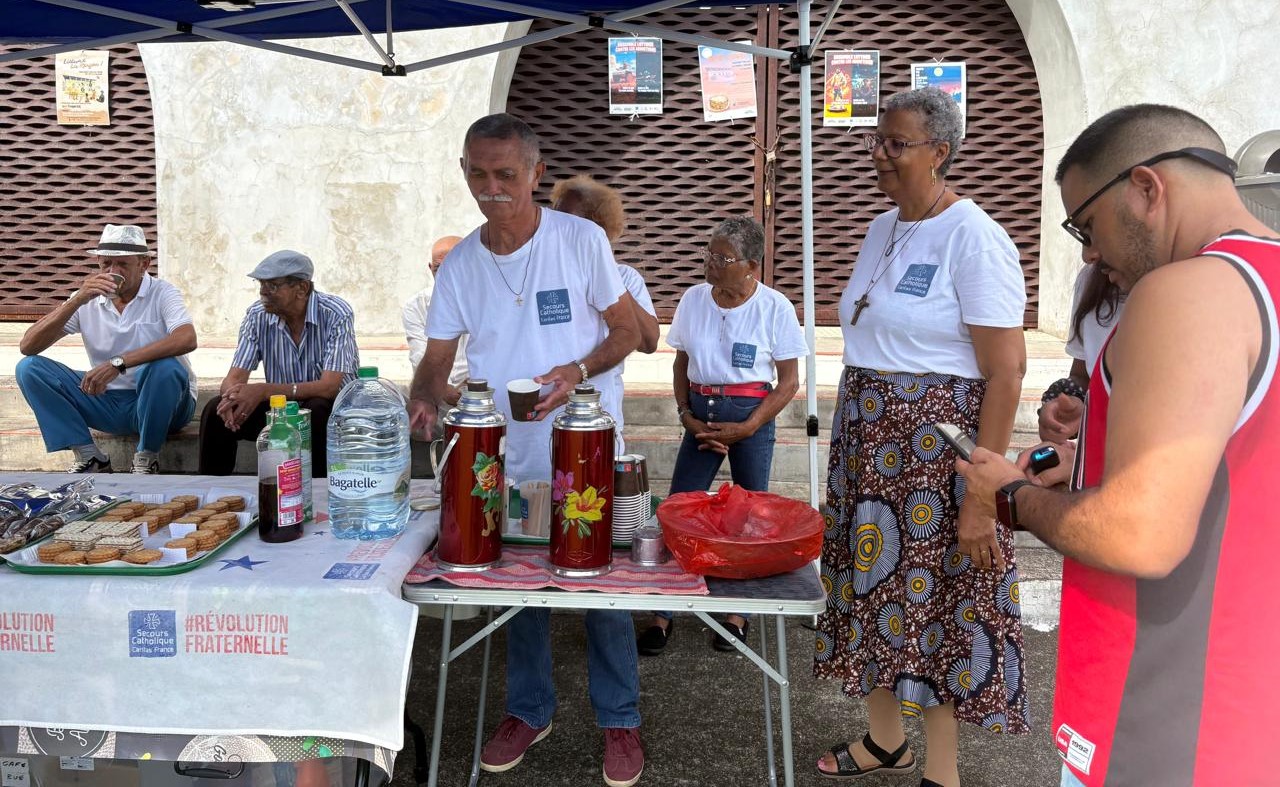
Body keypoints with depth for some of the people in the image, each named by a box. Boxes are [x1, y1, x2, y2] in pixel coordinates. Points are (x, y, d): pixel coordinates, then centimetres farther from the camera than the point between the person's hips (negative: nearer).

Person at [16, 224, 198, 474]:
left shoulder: (162, 293, -9)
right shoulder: (87, 299, 3)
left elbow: (187, 339, -31)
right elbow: (27, 347, -5)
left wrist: (118, 363, -37)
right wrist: (76, 301, -17)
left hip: (159, 402, -4)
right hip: (108, 401, 4)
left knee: (165, 367, -36)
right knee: (29, 368, -8)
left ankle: (147, 458, -14)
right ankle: (90, 458, -10)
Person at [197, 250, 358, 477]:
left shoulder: (336, 314, -20)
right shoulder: (257, 315, -5)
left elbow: (330, 387, -27)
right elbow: (234, 377, -6)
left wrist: (264, 391, -37)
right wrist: (232, 397, -32)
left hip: (332, 408, -4)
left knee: (317, 411, -37)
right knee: (217, 411, -17)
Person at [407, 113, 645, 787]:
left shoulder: (581, 240, -10)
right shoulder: (459, 265, 0)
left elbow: (627, 333, -5)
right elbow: (437, 358, 3)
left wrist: (579, 370, -24)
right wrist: (424, 399, -19)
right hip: (507, 458, 4)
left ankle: (619, 719, 26)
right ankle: (529, 709, 36)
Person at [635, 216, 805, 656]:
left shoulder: (775, 307, -7)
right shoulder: (694, 299, 3)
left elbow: (789, 381, -4)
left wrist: (746, 428, -12)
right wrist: (686, 416, -3)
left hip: (752, 416, -3)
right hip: (701, 413, 3)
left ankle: (738, 614, 20)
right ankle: (661, 615, 9)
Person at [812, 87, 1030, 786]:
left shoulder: (972, 239, -14)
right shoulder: (881, 231, 10)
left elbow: (1006, 373, -18)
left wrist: (981, 495, -21)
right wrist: (848, 458, 15)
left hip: (938, 446, -8)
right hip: (867, 445, 8)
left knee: (936, 601, 4)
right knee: (874, 585, 16)